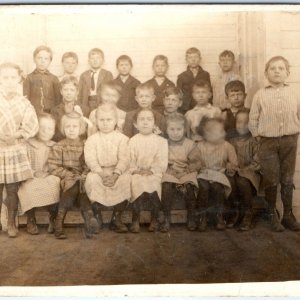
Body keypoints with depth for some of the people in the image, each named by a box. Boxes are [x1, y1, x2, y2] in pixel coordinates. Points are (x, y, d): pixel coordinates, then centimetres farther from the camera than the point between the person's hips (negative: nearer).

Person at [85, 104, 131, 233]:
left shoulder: (122, 138, 4)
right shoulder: (92, 140, 6)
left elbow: (124, 159, -6)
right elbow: (91, 160, -5)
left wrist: (115, 174, -23)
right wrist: (102, 173, -23)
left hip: (118, 170, 0)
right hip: (98, 171, 0)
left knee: (126, 179, -32)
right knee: (92, 179, -33)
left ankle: (117, 218, -14)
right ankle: (97, 217, -13)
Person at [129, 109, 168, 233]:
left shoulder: (161, 141, 7)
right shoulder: (133, 141, 10)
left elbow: (162, 161, -1)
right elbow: (130, 160, 3)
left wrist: (151, 170, -15)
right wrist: (135, 170, -14)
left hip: (154, 173, 0)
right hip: (137, 174, 0)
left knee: (154, 185, -29)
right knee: (137, 184, -29)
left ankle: (155, 219, -13)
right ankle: (135, 220, -19)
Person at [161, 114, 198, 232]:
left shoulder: (190, 144, 7)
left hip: (186, 174, 0)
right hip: (169, 174, 0)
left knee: (189, 187, -31)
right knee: (166, 187, -31)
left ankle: (191, 218, -12)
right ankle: (166, 219, -18)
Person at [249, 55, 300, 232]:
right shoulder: (260, 95, 0)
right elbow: (253, 119, 2)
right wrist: (258, 136, -3)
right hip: (268, 141, -1)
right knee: (271, 180, 2)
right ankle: (273, 215, 16)